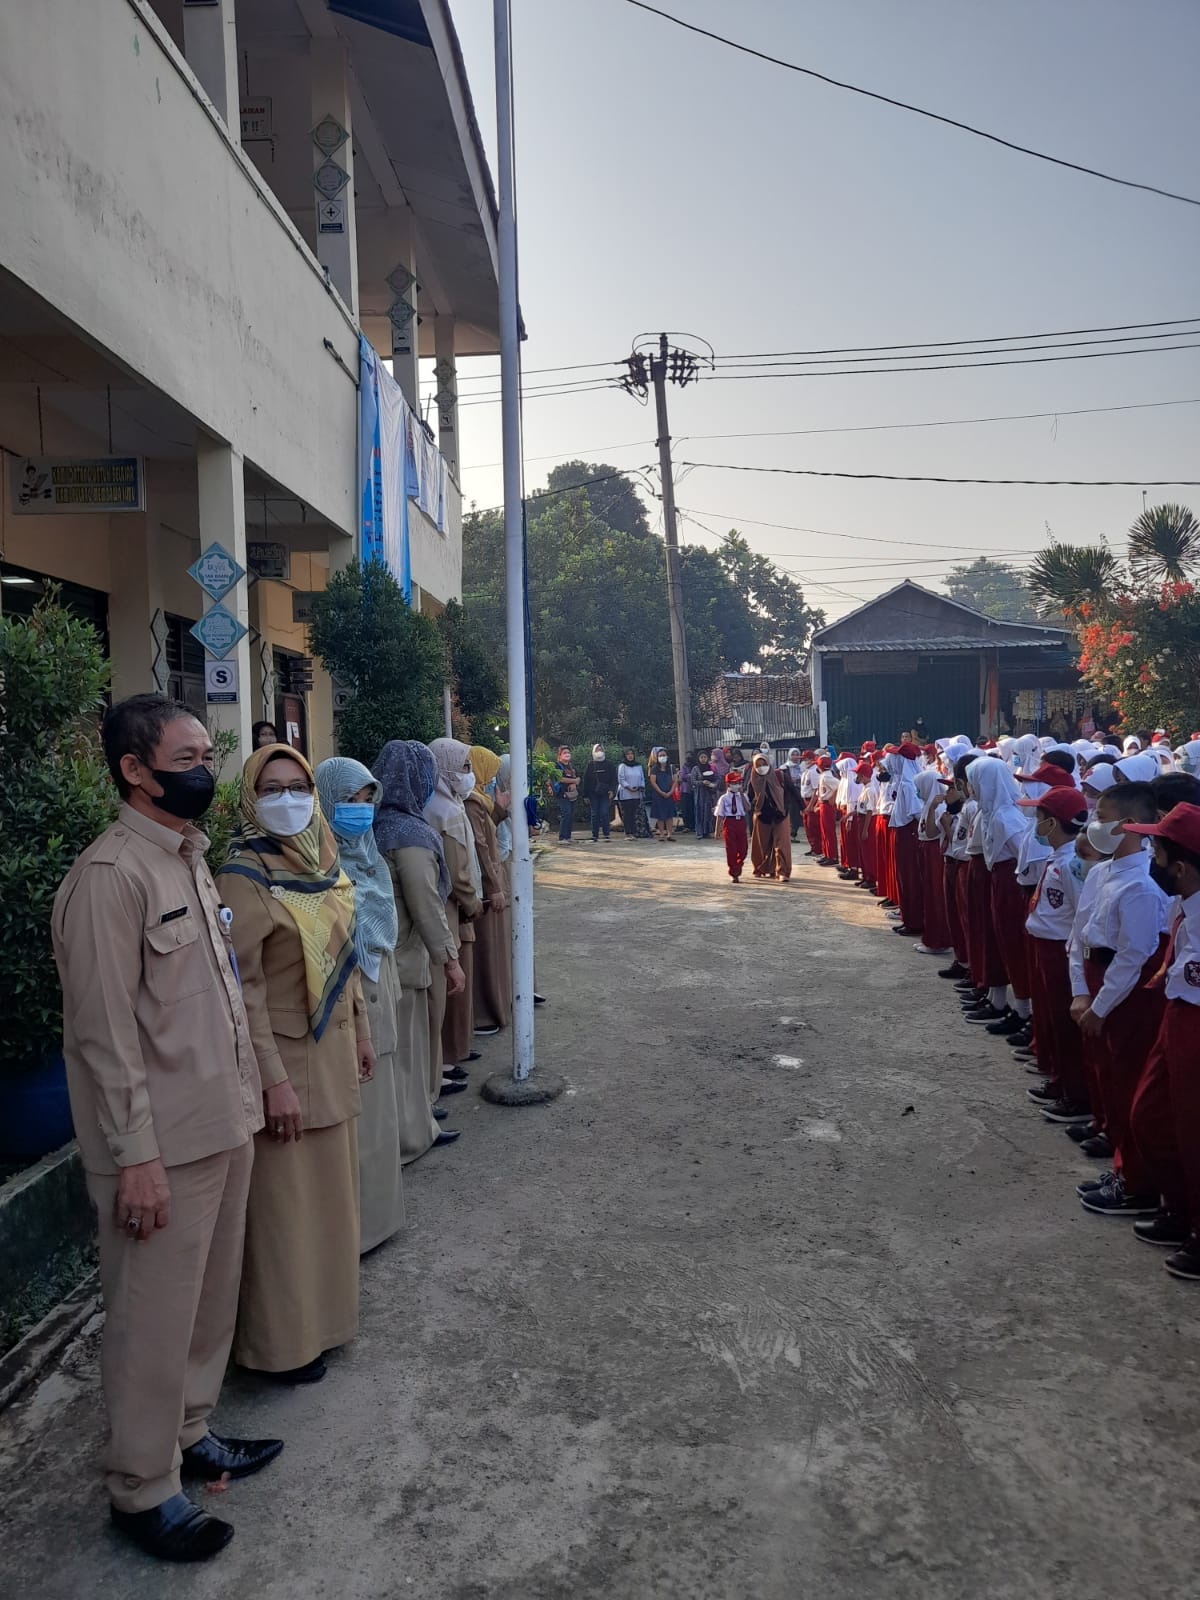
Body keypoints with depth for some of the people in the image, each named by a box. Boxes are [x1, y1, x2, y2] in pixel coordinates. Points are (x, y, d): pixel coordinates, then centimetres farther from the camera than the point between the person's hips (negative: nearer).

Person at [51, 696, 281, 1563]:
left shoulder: (190, 857, 9)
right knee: (154, 1319, 8)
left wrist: (250, 1091, 14)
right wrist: (135, 1156, -18)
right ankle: (143, 1490, 26)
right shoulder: (110, 875, -18)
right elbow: (106, 1030, -19)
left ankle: (190, 1434, 40)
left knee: (211, 1296, 21)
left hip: (225, 1124, 8)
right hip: (165, 1145, -8)